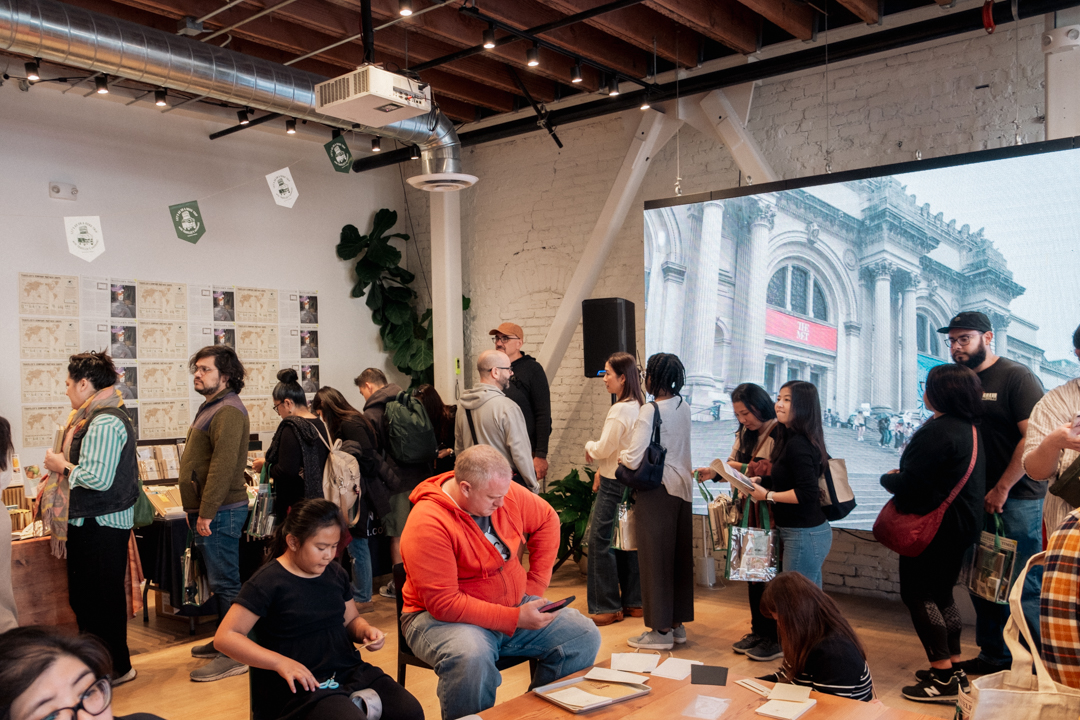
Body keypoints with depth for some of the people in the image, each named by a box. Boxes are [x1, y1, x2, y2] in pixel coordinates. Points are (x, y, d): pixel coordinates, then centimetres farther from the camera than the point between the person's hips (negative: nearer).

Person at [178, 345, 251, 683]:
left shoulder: (228, 411, -16)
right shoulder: (212, 407, 19)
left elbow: (223, 465, -24)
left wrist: (207, 513, -24)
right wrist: (196, 509, 21)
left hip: (220, 513, -11)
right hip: (210, 511, 11)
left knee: (225, 582, -6)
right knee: (221, 581, 18)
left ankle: (234, 655, 1)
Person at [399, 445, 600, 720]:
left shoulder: (504, 492, -6)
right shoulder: (427, 524, -25)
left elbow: (547, 520, 12)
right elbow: (444, 604, -26)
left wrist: (536, 584, 5)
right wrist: (516, 619, -26)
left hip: (516, 606, 7)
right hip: (443, 618, -6)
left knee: (585, 636, -6)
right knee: (471, 656, -39)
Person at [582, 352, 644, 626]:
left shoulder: (620, 410, -19)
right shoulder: (639, 406, 9)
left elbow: (603, 449, -17)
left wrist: (589, 446, 3)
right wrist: (603, 470, 13)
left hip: (614, 485, -9)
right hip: (630, 481, 9)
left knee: (600, 541, -2)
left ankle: (608, 607, 4)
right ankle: (633, 602, 21)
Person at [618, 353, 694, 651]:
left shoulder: (650, 411, -17)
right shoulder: (683, 406, 6)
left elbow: (635, 459, -20)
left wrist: (621, 456, 0)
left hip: (657, 491, -7)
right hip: (682, 487, 8)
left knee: (655, 558, 2)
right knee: (679, 556, 14)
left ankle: (661, 630, 10)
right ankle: (677, 623, 25)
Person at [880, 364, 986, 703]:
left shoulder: (937, 431, -23)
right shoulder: (970, 429, 9)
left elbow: (907, 485, -25)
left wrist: (888, 477, -5)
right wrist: (903, 477, 9)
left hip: (932, 529, -10)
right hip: (962, 525, 10)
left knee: (917, 594, 0)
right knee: (941, 594, 19)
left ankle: (943, 678, 1)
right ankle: (954, 669, 24)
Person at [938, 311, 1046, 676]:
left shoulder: (1016, 376, -8)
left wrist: (1003, 489, -16)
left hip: (1018, 499, -7)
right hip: (978, 498, 7)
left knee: (1023, 586, -2)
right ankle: (994, 656, 25)